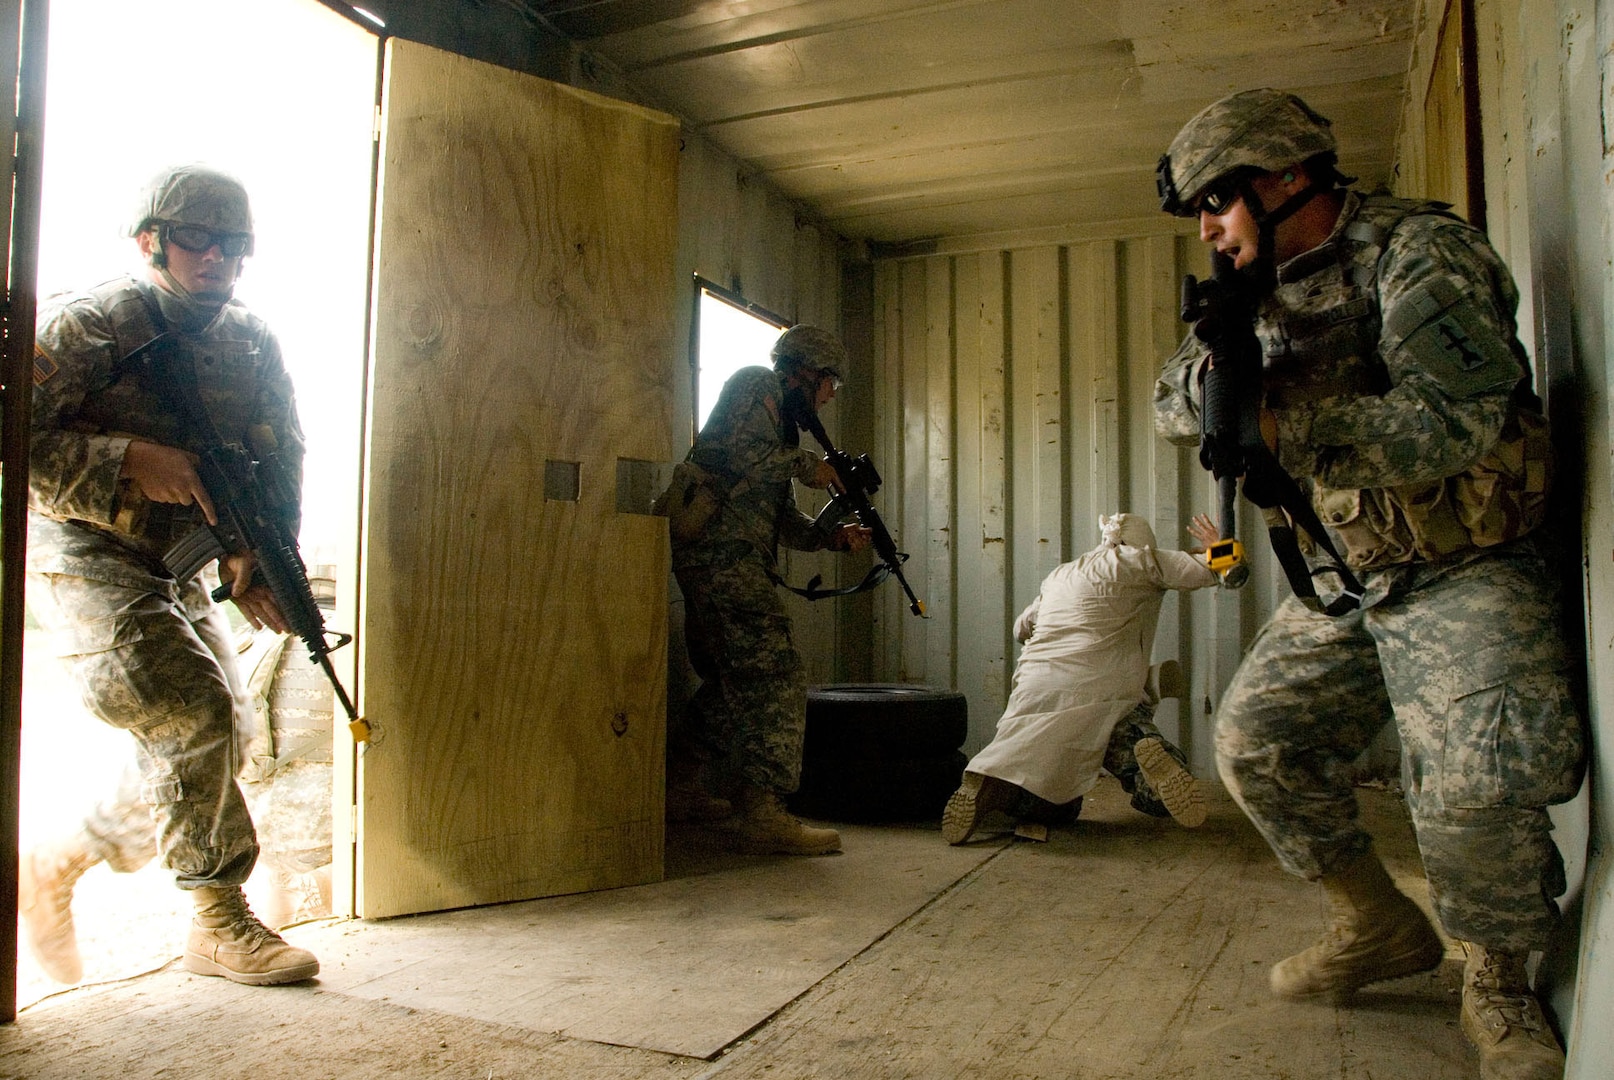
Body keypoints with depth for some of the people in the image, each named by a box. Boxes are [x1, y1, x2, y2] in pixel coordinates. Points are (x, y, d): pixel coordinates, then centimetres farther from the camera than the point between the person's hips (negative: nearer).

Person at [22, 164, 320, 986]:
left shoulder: (252, 342, 6)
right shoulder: (88, 325, -11)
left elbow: (282, 457, 6)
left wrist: (254, 557, -7)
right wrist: (129, 460, -27)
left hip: (180, 573, 7)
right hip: (85, 561, -7)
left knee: (202, 741, 9)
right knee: (192, 708, -22)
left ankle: (56, 866, 31)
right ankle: (220, 924, -8)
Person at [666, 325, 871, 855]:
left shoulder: (786, 422, 28)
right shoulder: (757, 384, 1)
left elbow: (785, 522, 22)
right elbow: (742, 455, -17)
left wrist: (834, 534, 5)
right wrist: (806, 465, -4)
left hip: (711, 556, 10)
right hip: (721, 548, -10)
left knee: (731, 679, 17)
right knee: (774, 675, -13)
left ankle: (679, 787, 26)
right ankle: (761, 814, -14)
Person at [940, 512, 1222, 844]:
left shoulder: (1059, 575, 28)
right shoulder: (1138, 562, 14)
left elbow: (1020, 629, 38)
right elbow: (1207, 571, 10)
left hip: (1036, 687, 4)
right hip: (1103, 693, -3)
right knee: (1162, 800, 1)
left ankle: (988, 785, -31)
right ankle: (1154, 760, -34)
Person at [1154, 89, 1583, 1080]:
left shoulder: (1417, 254, -16)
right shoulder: (1272, 292, 8)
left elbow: (1452, 425, -29)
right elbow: (1176, 405, 5)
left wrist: (1281, 418, -30)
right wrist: (1216, 367, -17)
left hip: (1472, 572, -7)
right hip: (1355, 577, 8)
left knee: (1480, 779, -23)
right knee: (1257, 737, 5)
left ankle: (1498, 985, 5)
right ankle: (1382, 928, 23)